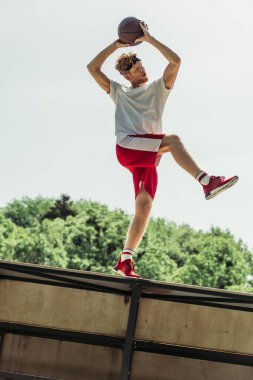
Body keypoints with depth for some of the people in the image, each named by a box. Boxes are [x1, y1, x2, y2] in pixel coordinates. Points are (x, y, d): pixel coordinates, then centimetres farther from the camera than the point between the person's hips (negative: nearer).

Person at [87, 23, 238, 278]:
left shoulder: (158, 88, 25)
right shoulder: (119, 92, 23)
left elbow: (175, 61, 11)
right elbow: (92, 68, 16)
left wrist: (149, 39, 11)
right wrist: (116, 45, 14)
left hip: (148, 156, 3)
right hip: (127, 147, -3)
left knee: (144, 205, -11)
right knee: (173, 140, -28)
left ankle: (125, 261, -14)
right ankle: (207, 182, -44)